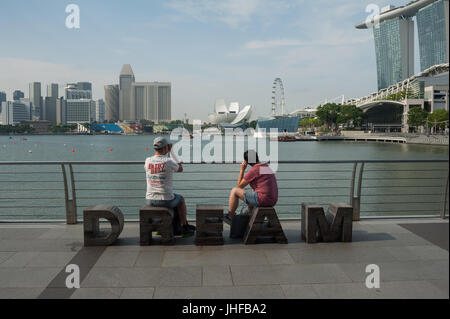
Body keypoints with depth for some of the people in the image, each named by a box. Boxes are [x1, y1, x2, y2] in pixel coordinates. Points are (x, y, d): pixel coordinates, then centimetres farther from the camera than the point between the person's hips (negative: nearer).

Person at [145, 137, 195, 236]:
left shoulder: (147, 161, -3)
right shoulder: (168, 162, -15)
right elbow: (180, 169, 4)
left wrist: (168, 151, 26)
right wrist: (179, 163, 23)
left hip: (150, 200, 4)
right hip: (166, 200, -4)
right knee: (180, 199, 26)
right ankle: (184, 226, 33)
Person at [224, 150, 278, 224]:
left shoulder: (254, 170, -11)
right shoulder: (267, 167, 15)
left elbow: (240, 185, -1)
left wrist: (242, 169, 3)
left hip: (262, 199, -9)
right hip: (272, 201, 9)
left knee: (234, 191, 5)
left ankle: (230, 217, 18)